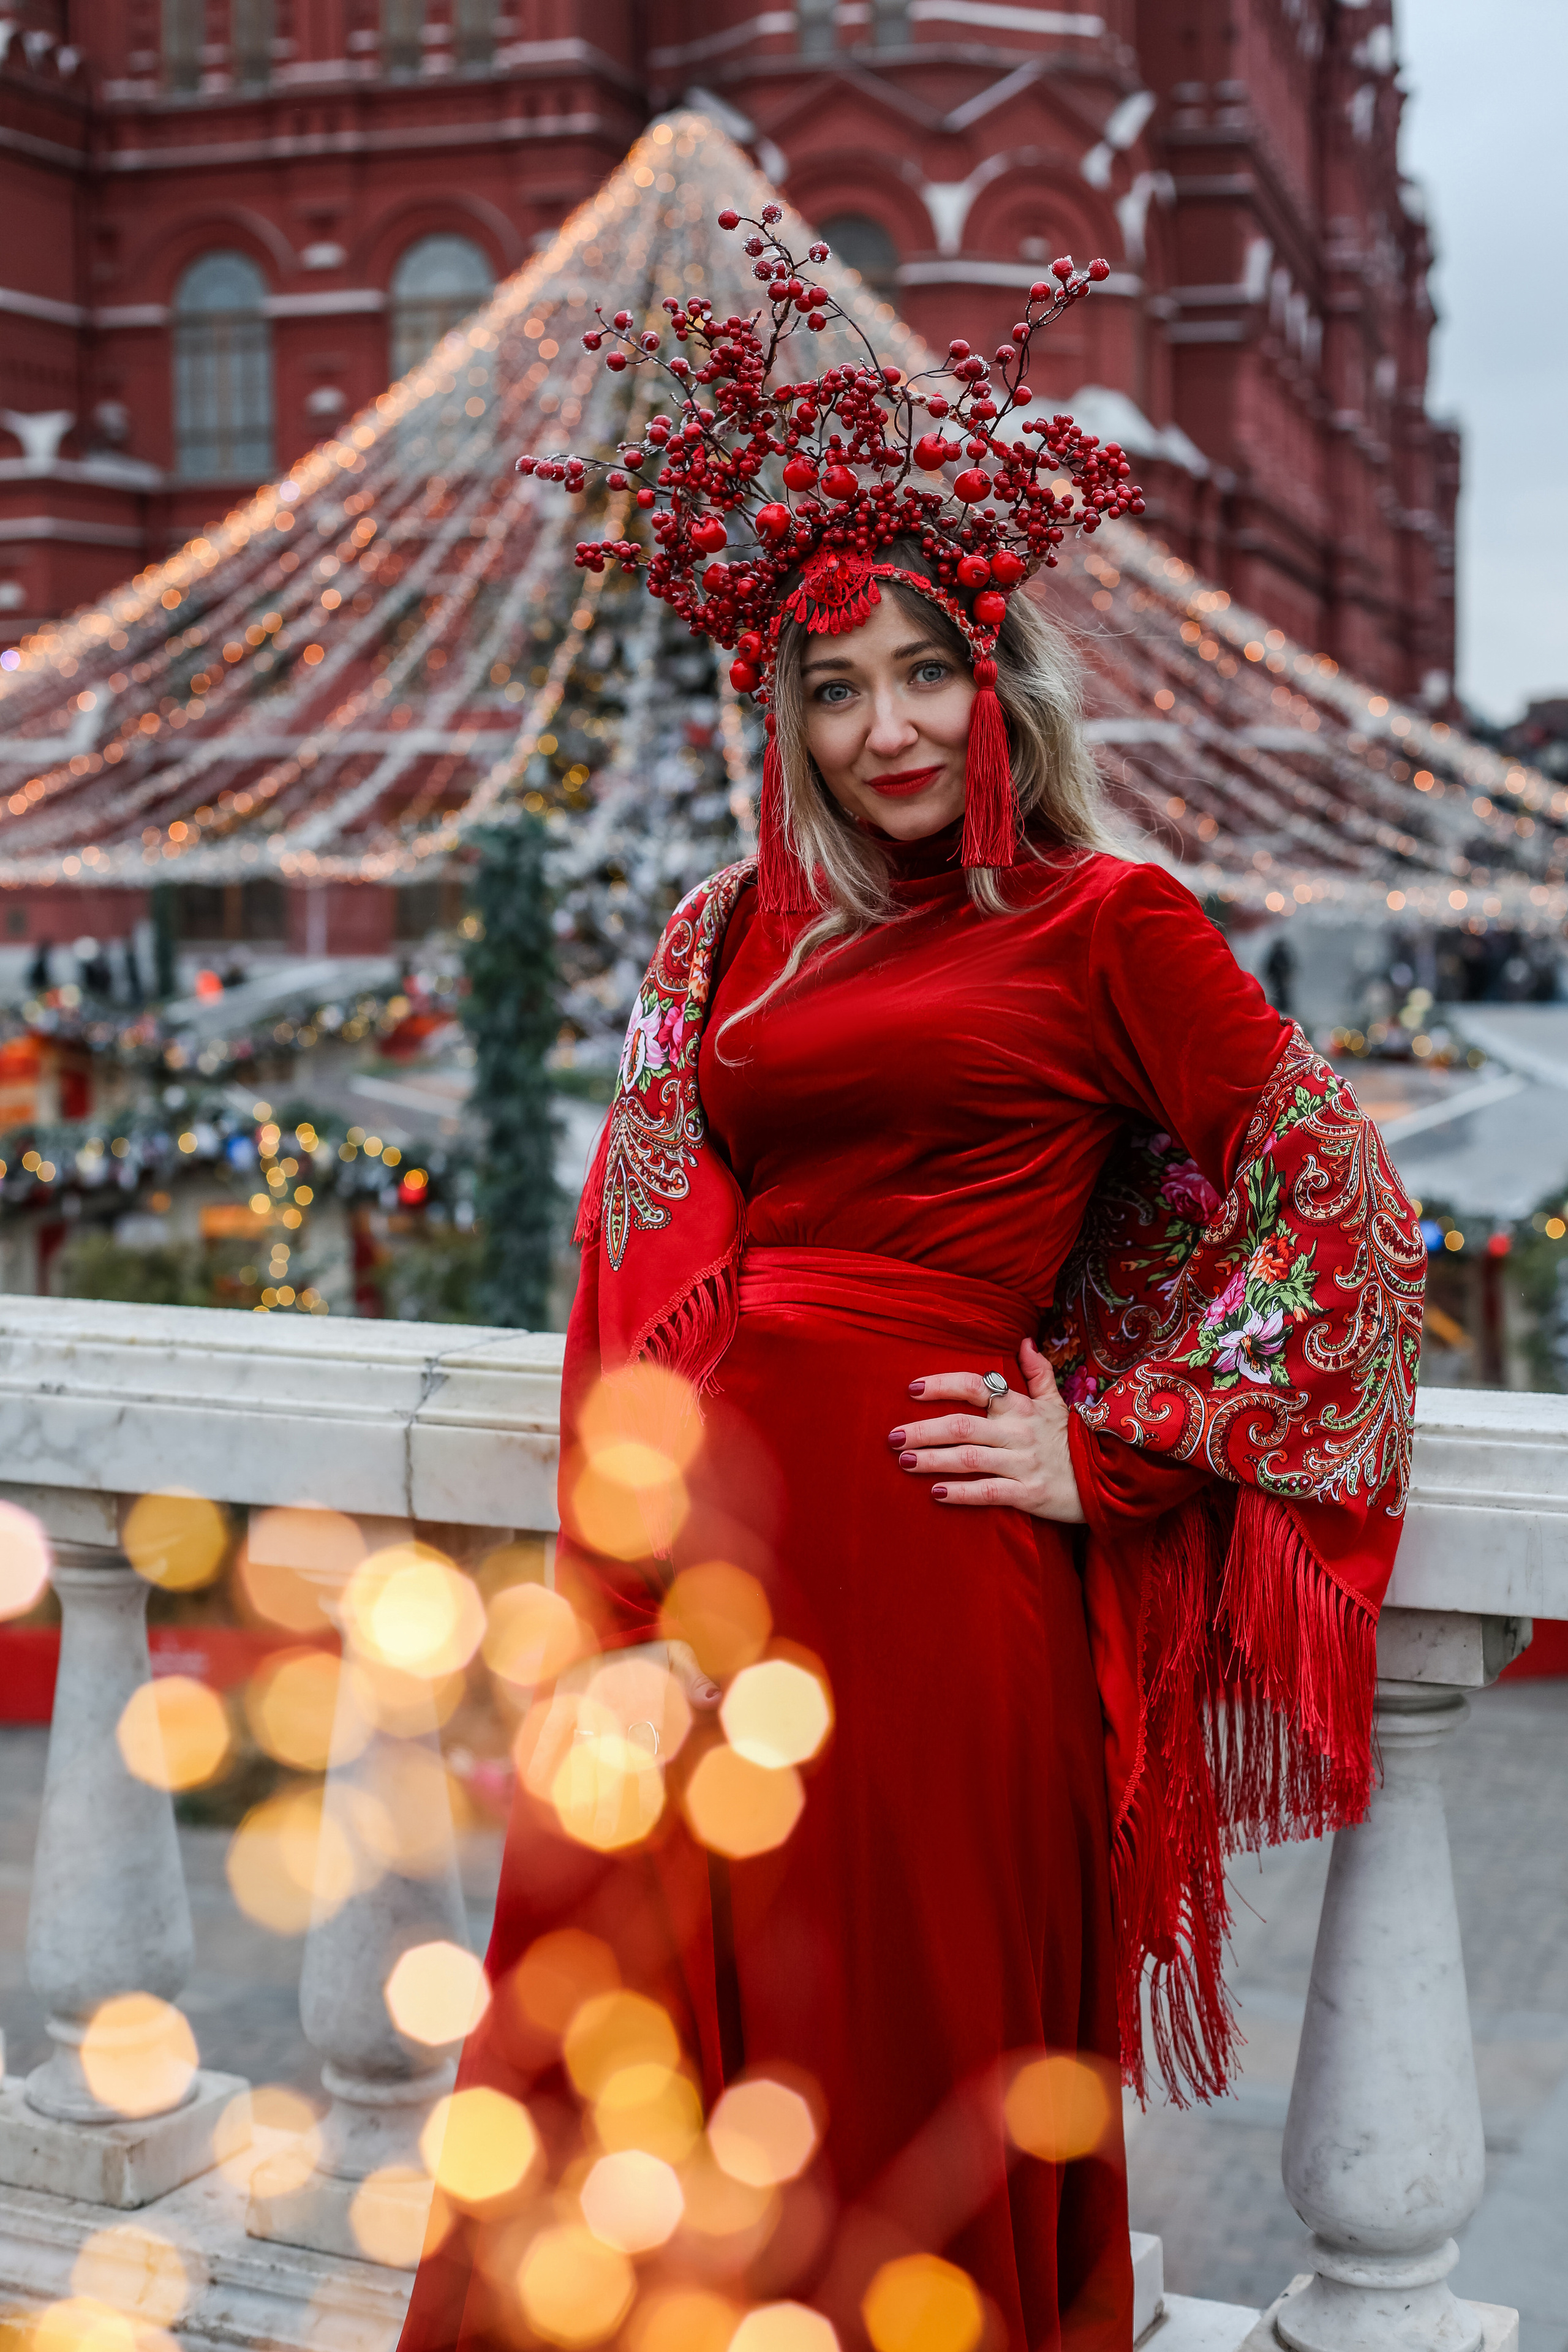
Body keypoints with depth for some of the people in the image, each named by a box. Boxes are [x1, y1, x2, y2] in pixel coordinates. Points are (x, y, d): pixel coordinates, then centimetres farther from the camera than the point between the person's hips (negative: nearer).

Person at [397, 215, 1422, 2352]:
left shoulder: (1108, 927, -1)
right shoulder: (731, 938, 13)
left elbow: (1345, 1216, -1)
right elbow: (643, 1252, 16)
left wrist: (1111, 1452, -3)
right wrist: (618, 1599, 6)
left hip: (917, 1542, -4)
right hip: (703, 1545, 5)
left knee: (896, 2082, 8)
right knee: (638, 2053, 13)